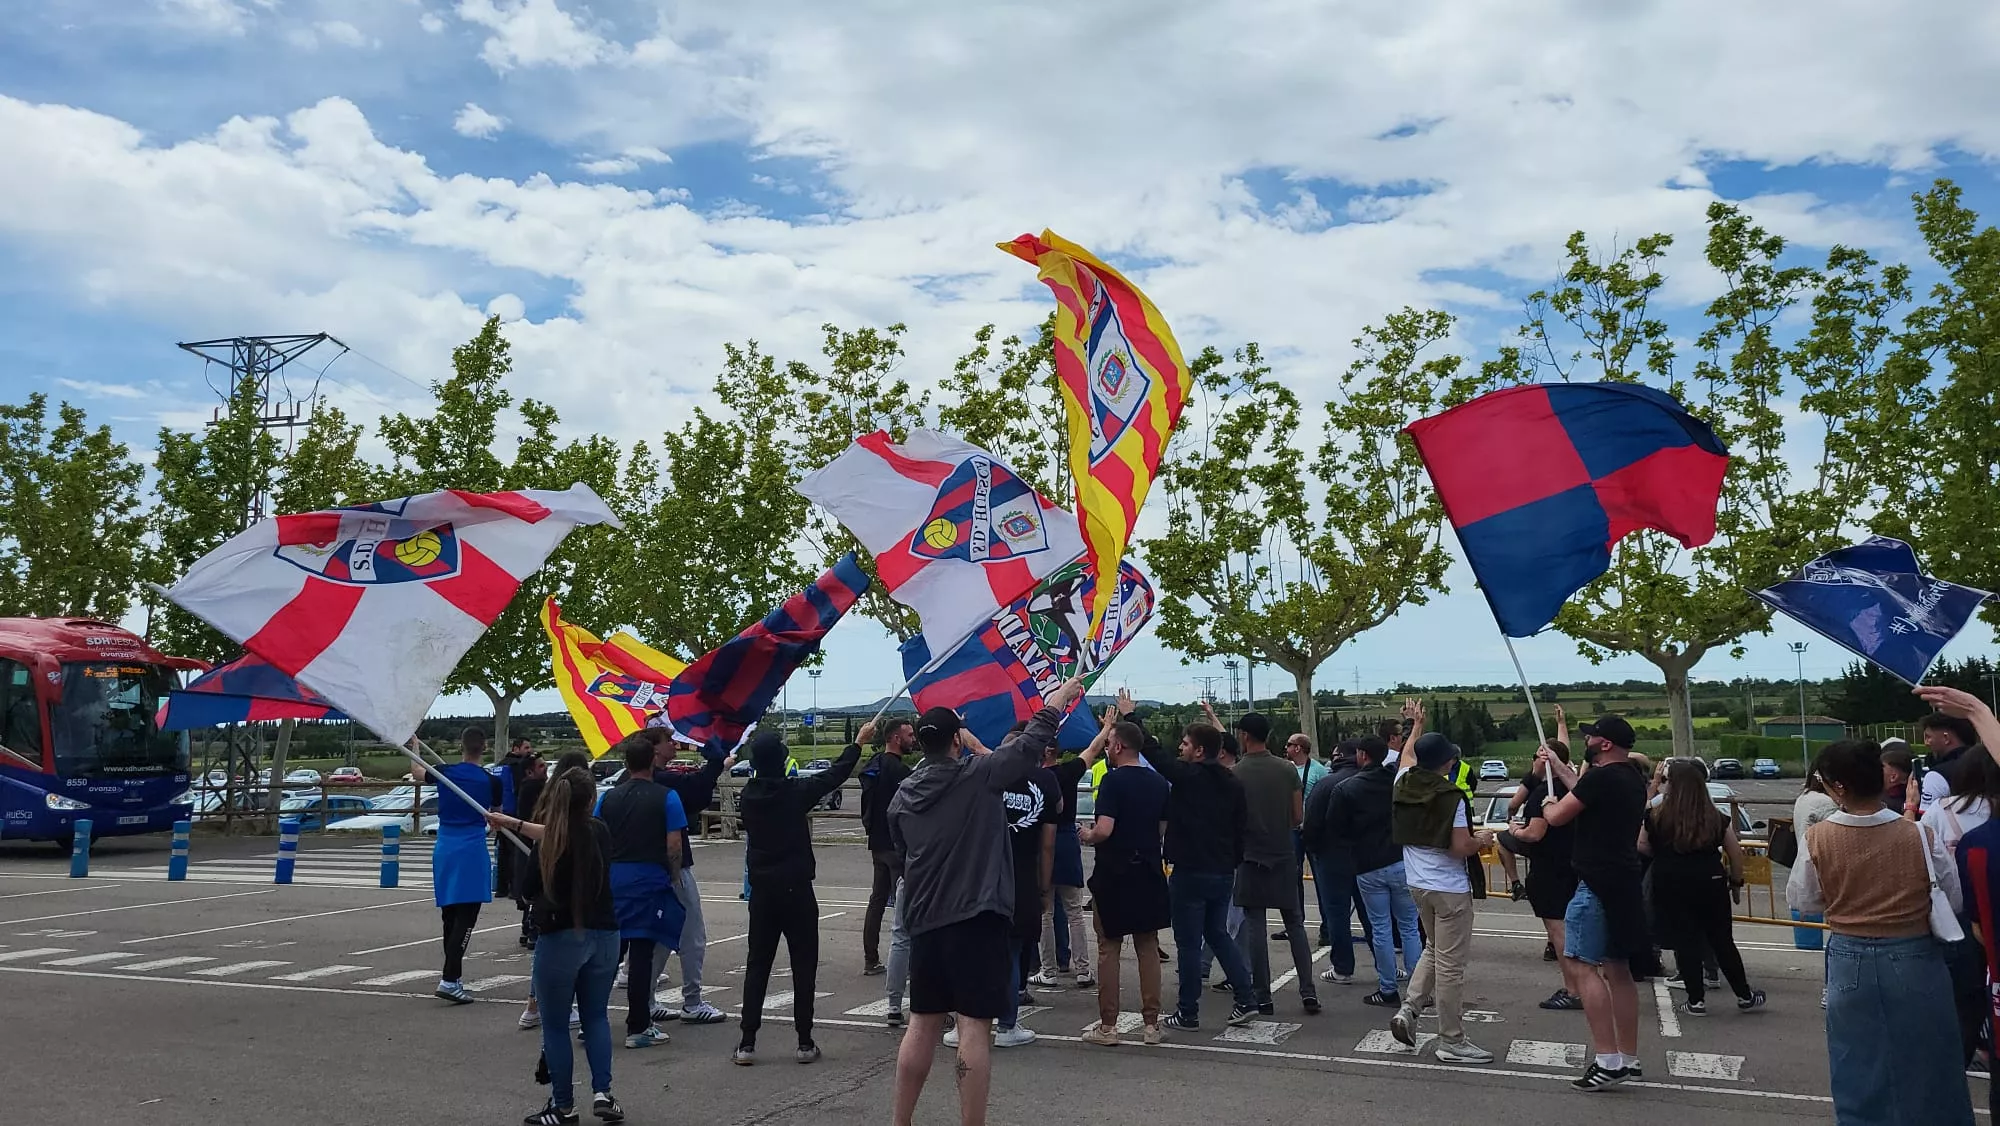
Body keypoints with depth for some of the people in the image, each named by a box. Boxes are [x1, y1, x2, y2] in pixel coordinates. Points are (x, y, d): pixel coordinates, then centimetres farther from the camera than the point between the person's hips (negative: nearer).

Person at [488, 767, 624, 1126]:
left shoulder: (545, 849, -15)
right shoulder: (600, 832, 0)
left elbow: (530, 891, -4)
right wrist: (513, 823, 25)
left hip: (560, 938, -4)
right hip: (604, 936, 5)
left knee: (555, 1024, 9)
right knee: (596, 1015, 17)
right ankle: (602, 1092, 6)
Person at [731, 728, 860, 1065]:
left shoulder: (748, 796, -1)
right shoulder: (795, 792, -12)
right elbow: (835, 775, 0)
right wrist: (859, 743, 14)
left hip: (761, 891, 4)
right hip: (796, 889, -4)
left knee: (757, 965, 9)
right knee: (804, 965, 5)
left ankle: (747, 1043, 7)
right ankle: (805, 1042, 6)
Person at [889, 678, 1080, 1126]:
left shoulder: (904, 795, 7)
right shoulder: (978, 776, -7)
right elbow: (1033, 739, 2)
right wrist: (1064, 692, 15)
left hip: (924, 920, 6)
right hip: (976, 918, -6)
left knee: (922, 1023, 15)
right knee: (974, 1026, -3)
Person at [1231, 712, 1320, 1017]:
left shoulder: (1235, 774, -11)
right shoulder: (1288, 769, 0)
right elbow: (1299, 817, 3)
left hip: (1251, 857, -3)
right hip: (1284, 855, 3)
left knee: (1254, 926, 4)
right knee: (1295, 924, 12)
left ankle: (1263, 997, 6)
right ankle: (1308, 991, 7)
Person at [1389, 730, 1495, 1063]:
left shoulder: (1403, 784, 1)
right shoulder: (1452, 798, -18)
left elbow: (1407, 755, 23)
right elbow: (1460, 848, -21)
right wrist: (1482, 840, 0)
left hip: (1417, 883, 7)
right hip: (1449, 889, -7)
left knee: (1434, 948, 25)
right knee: (1450, 964, 1)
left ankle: (1408, 1009, 14)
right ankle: (1452, 1041, 8)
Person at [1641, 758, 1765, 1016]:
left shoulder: (1656, 818, -9)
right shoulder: (1717, 819, -2)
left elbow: (1642, 848, -1)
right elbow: (1736, 854, 4)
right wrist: (1736, 882, 18)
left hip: (1670, 888, -2)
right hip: (1710, 885, 2)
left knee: (1684, 942, 6)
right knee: (1722, 941, 14)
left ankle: (1696, 1000, 8)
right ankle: (1744, 996, 24)